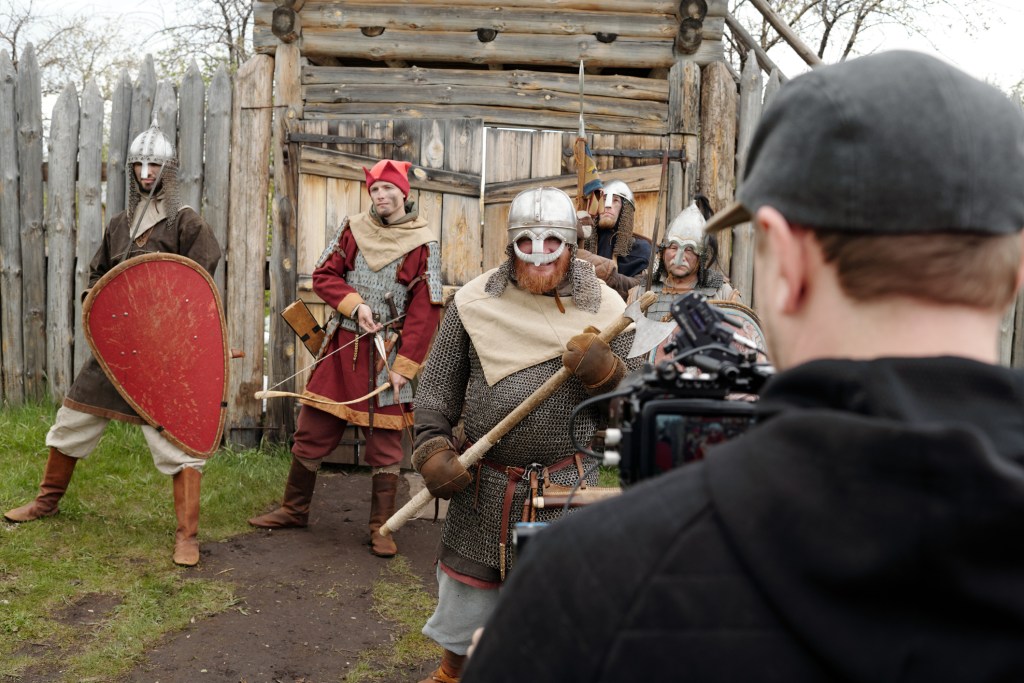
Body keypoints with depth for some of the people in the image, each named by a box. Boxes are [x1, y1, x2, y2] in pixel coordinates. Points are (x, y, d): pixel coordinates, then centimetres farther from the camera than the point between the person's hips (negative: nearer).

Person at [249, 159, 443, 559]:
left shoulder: (423, 244, -5)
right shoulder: (354, 229, 6)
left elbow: (424, 313, -9)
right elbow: (324, 275, 7)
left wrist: (404, 368, -14)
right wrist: (355, 304, -12)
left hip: (386, 355, -3)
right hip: (341, 347, 4)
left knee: (384, 444, 4)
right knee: (311, 431, 9)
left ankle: (381, 528, 16)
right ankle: (294, 510, 27)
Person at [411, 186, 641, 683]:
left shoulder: (604, 309, -3)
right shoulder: (474, 302, -2)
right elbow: (438, 384, 5)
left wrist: (603, 371, -20)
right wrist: (432, 446, -6)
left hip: (564, 489, -1)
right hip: (481, 485, 1)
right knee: (466, 590, 19)